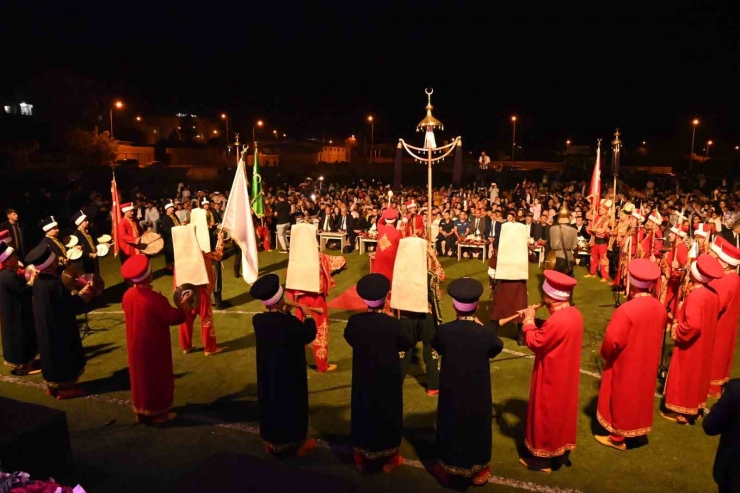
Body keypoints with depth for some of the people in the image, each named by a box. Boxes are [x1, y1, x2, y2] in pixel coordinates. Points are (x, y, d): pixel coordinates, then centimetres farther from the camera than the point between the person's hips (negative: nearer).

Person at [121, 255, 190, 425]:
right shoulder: (155, 298, -26)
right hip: (155, 347, -7)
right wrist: (184, 303, -7)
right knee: (158, 377, 8)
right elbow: (174, 318, -20)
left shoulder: (127, 295, -3)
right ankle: (159, 412, 19)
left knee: (140, 376, 19)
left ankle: (141, 411, 30)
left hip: (136, 346, 7)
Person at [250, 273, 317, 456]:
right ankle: (294, 443, 28)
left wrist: (284, 312, 7)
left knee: (270, 403, 20)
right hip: (290, 374, -5)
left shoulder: (258, 320, -12)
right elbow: (309, 335, -12)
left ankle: (271, 442, 35)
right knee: (291, 405, 13)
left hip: (267, 372, 5)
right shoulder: (290, 322, -28)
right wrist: (307, 316, 1)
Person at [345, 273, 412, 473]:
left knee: (363, 414, 18)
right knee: (388, 415, 16)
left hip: (363, 378, 2)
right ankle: (388, 458, 29)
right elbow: (407, 344, -5)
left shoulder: (354, 321, -16)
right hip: (387, 380, -2)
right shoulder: (392, 324, -23)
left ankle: (362, 457, 33)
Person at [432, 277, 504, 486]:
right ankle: (479, 470, 36)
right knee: (477, 426, 20)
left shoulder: (443, 330, -20)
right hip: (477, 394, 0)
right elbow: (497, 347, 3)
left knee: (450, 425, 19)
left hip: (451, 392, 0)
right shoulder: (486, 332, -21)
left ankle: (447, 469, 35)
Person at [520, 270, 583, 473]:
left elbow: (534, 343, -22)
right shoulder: (574, 314, -2)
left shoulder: (556, 321, -32)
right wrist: (536, 323, 1)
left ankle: (543, 459, 22)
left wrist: (529, 321, -10)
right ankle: (562, 451, 38)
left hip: (552, 378, -9)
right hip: (566, 375, 9)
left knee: (546, 414, 7)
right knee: (562, 411, 22)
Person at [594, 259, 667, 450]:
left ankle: (618, 438, 24)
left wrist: (606, 354, -7)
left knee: (622, 399, 11)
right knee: (639, 396, 23)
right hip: (647, 364, 6)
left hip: (625, 365, -6)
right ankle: (636, 428, 41)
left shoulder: (627, 309, -29)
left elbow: (612, 341, -25)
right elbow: (657, 335, 9)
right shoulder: (660, 308, -7)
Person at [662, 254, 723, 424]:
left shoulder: (695, 295, -28)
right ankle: (694, 408, 34)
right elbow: (707, 318, 10)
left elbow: (692, 325, -32)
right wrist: (684, 309, 8)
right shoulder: (713, 293, -1)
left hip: (689, 346, -8)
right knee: (696, 375, 21)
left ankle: (682, 412, 19)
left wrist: (676, 331, -16)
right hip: (704, 344, 8)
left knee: (685, 377, 7)